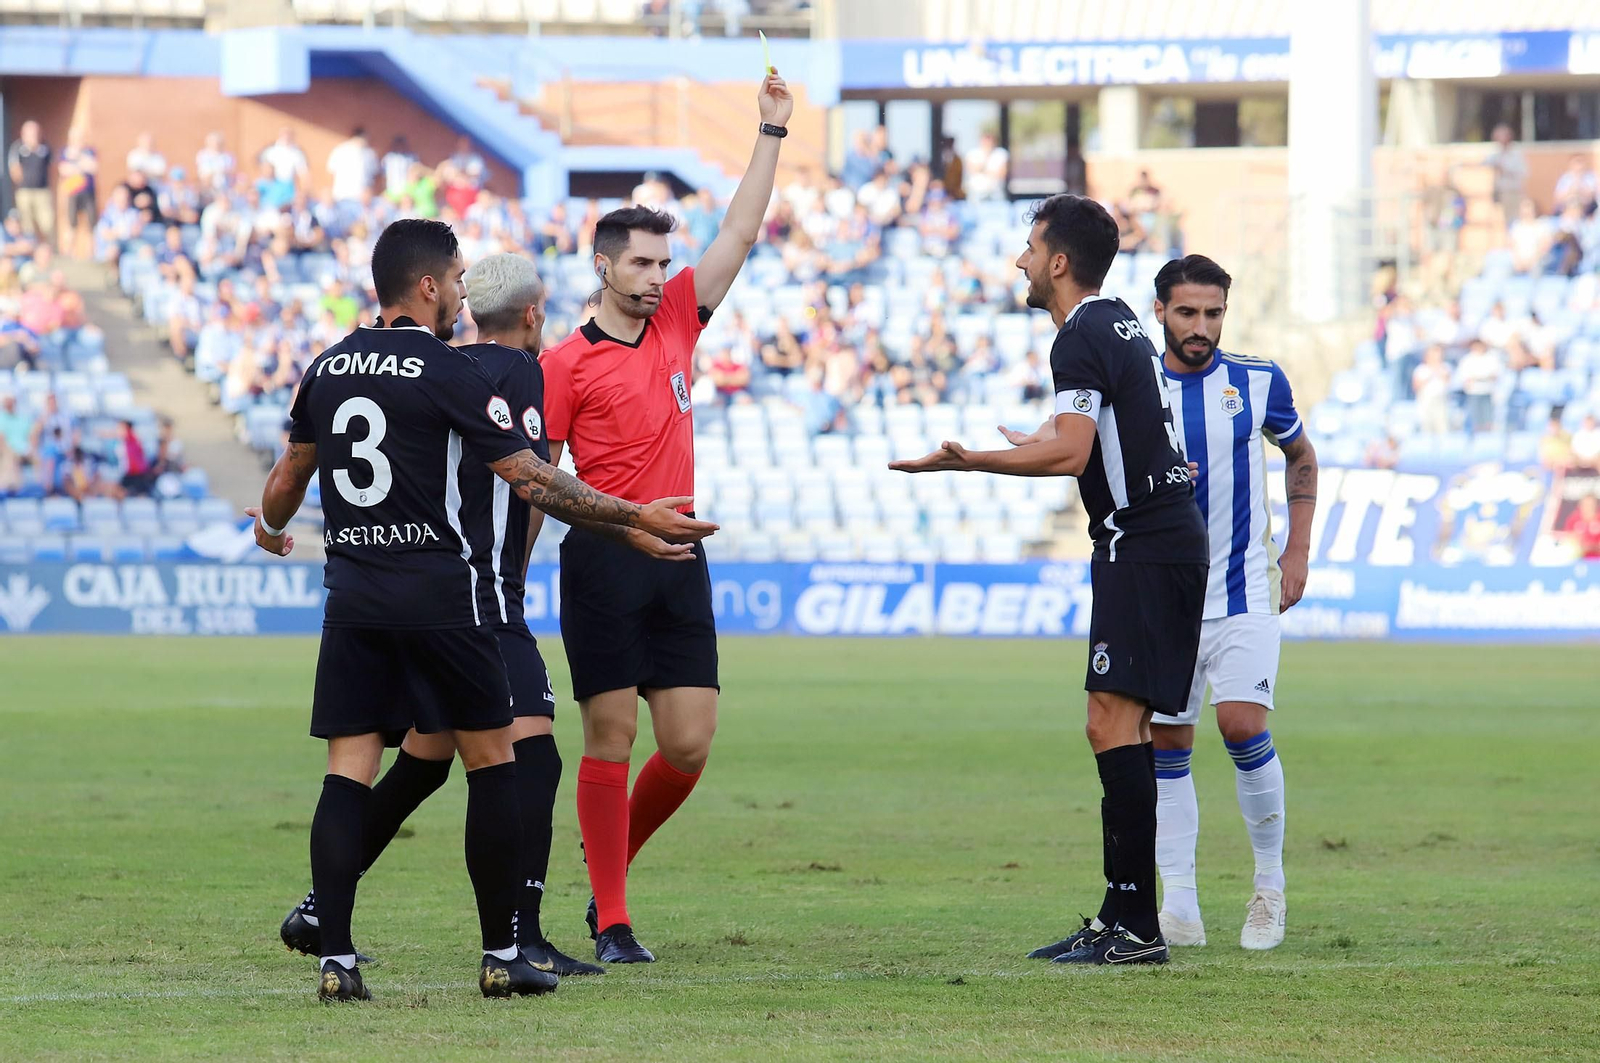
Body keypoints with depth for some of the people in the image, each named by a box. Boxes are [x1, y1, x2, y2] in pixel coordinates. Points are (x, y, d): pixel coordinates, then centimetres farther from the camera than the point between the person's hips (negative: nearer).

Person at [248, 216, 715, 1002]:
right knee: (491, 760, 7)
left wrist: (271, 531, 43)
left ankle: (335, 960, -8)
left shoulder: (328, 369, 9)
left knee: (348, 772, 2)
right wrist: (635, 517, -4)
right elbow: (531, 480, -10)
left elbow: (289, 475, 22)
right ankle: (501, 957, 8)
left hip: (351, 597, 5)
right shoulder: (448, 373, -8)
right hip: (437, 596, -5)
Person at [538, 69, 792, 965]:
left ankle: (612, 870, 23)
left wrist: (773, 134, 10)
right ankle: (611, 921, 1)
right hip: (603, 562, -5)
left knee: (690, 744, 1)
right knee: (611, 738, -4)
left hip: (679, 560, 5)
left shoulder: (678, 321, 11)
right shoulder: (567, 363, -3)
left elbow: (741, 233, 13)